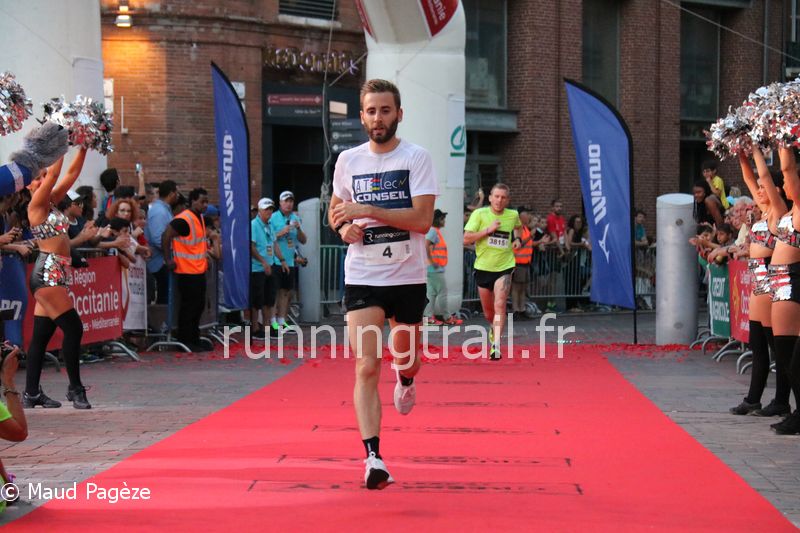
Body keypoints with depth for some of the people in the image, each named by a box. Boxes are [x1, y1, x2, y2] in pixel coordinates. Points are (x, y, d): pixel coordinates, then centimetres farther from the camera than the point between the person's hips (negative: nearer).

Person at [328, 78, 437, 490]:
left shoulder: (416, 158, -6)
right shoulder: (347, 160, 5)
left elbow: (422, 218, -16)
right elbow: (335, 209, 20)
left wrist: (368, 211, -21)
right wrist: (344, 227, -3)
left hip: (407, 276, -1)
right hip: (361, 277, 1)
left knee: (406, 359, 16)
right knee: (366, 368, -12)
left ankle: (405, 379, 55)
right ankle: (373, 458, -14)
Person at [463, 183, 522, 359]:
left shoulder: (513, 215, 2)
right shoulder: (479, 214, -7)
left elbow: (518, 227, 27)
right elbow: (466, 239, -14)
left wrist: (517, 238, 6)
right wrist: (488, 230, -22)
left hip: (504, 267, 0)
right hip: (483, 267, 0)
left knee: (500, 305, -18)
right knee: (488, 311, 13)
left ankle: (496, 345, -21)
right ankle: (494, 328, 46)